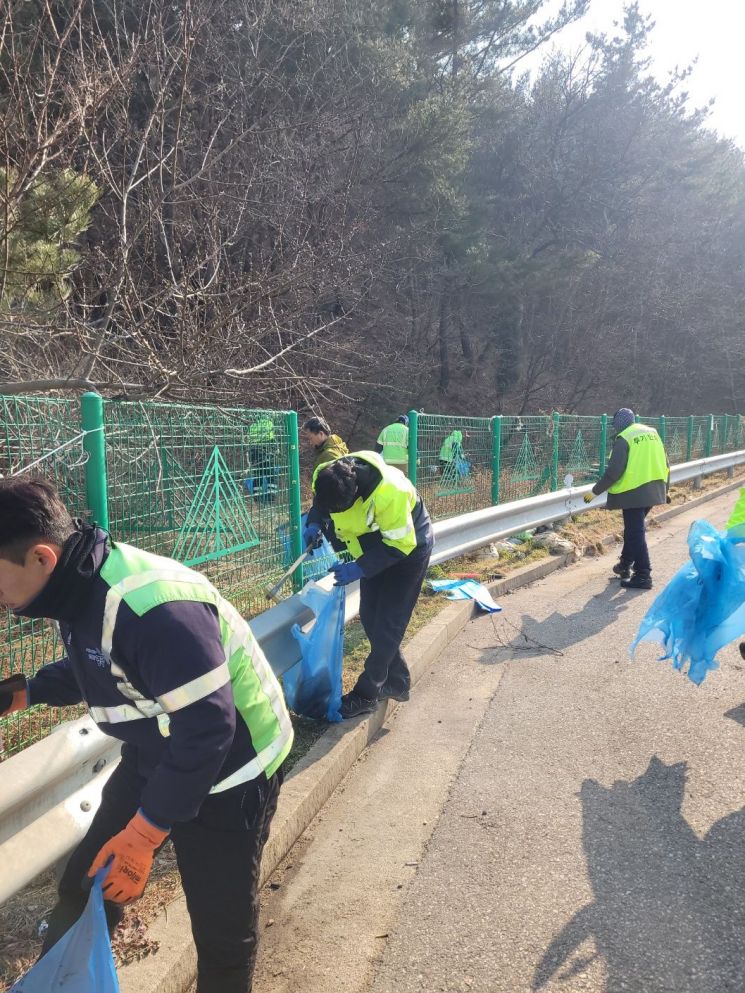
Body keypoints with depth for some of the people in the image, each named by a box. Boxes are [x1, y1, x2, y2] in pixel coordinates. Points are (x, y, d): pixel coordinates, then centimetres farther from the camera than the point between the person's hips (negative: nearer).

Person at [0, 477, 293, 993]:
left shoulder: (153, 607, -36)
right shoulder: (83, 587, -6)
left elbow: (207, 728, -31)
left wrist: (145, 830, -24)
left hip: (225, 777, -8)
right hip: (154, 761, 8)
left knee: (222, 931, 10)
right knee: (85, 889, 22)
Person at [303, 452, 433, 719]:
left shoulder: (389, 492, -41)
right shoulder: (328, 477, -22)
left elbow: (399, 544, -31)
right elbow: (321, 500, 3)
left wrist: (359, 569, -34)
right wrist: (314, 522, -16)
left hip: (408, 547, -7)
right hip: (376, 547, 7)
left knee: (388, 623, -5)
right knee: (369, 617, 10)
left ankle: (366, 693, 7)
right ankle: (397, 682, 25)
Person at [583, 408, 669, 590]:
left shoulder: (624, 439, -10)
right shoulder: (653, 433, 12)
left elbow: (614, 471, -17)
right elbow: (665, 464, 15)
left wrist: (595, 491, -9)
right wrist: (664, 489, 26)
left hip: (633, 492, -8)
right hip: (654, 491, 8)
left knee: (635, 533, -1)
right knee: (634, 528, 22)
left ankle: (643, 576, 0)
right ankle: (625, 565, 32)